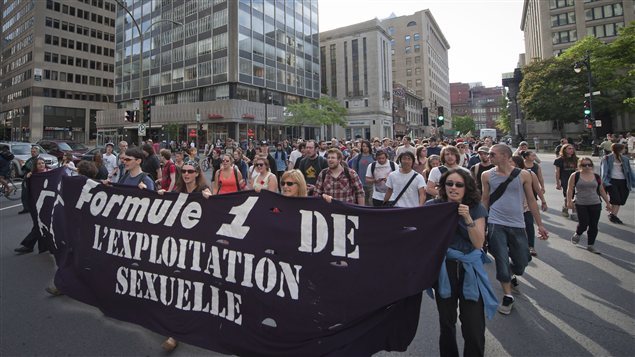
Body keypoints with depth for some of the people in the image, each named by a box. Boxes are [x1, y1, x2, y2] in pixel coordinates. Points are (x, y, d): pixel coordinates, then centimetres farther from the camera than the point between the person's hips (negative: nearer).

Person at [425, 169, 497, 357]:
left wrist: (468, 218, -22)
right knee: (446, 322, 15)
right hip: (444, 269, 0)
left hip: (469, 270, 0)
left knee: (474, 327, 0)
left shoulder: (476, 208, -3)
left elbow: (479, 243, -10)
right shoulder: (434, 207, -5)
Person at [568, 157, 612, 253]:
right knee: (584, 223, -7)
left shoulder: (597, 177, 6)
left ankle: (590, 245, 15)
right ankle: (577, 234, 26)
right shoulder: (575, 176, -4)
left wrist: (608, 203, 13)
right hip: (581, 204, -3)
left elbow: (602, 191, 13)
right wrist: (569, 201, -10)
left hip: (595, 204, 3)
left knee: (593, 226, 3)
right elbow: (570, 189, -3)